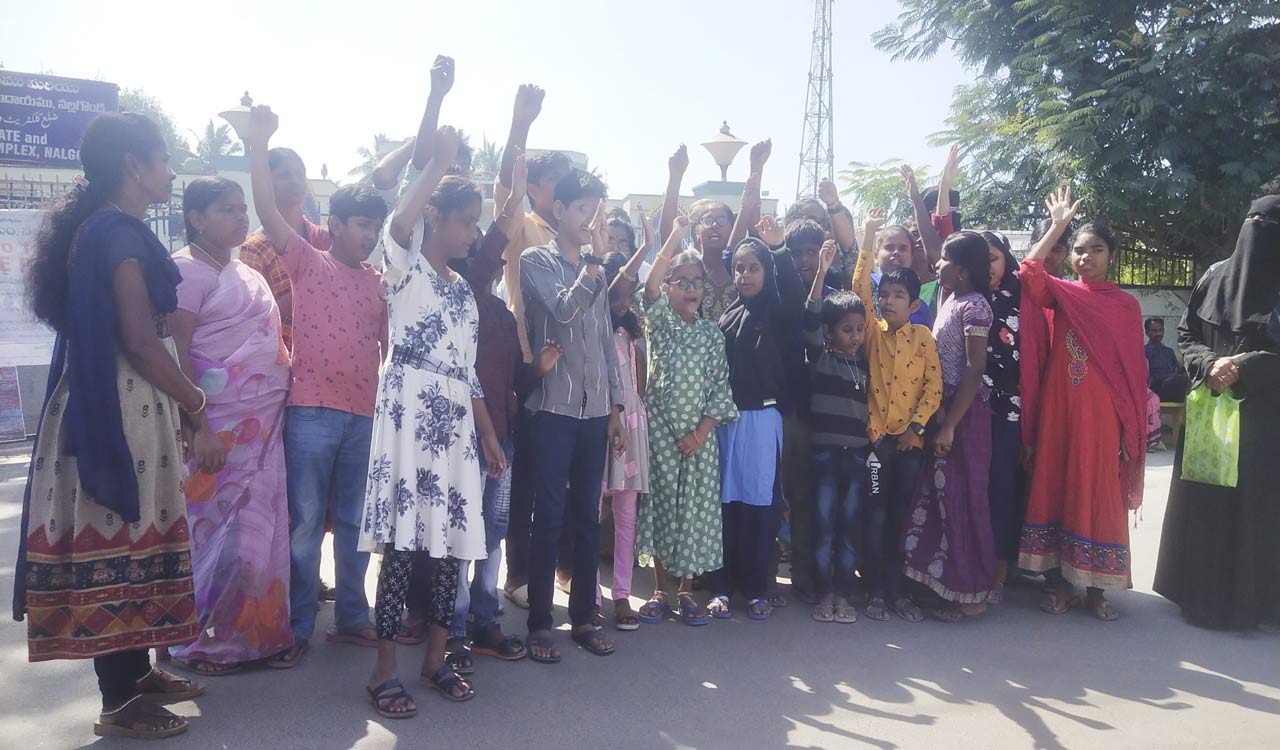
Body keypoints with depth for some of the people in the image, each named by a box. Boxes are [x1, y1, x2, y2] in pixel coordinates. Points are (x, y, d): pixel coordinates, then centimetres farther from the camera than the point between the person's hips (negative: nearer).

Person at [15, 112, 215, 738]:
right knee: (125, 540, -2)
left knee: (129, 538, 15)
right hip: (125, 408, -10)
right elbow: (141, 341, -20)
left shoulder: (96, 228, 16)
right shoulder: (121, 232, -15)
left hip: (109, 404, 10)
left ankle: (136, 673, 27)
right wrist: (198, 413, -12)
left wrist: (180, 408, 19)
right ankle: (120, 702, 9)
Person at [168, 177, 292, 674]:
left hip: (264, 420, 8)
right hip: (222, 421, -7)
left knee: (257, 525, 10)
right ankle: (196, 638, 13)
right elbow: (178, 349, -12)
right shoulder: (188, 269, -6)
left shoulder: (246, 274, 18)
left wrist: (280, 403, 13)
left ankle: (250, 629, 21)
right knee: (220, 524, -2)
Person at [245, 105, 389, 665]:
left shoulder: (378, 283, 13)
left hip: (366, 415, 4)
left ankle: (351, 617, 24)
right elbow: (267, 210, -9)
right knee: (304, 521, 1)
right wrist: (258, 143, -12)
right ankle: (297, 626, 13)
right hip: (311, 411, -4)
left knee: (355, 522, 12)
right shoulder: (305, 262, 2)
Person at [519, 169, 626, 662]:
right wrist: (595, 257, -16)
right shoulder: (536, 261, 0)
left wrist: (616, 408, 13)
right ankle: (539, 624, 10)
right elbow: (563, 310, -18)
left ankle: (583, 617, 19)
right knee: (549, 520, -1)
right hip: (553, 409, -5)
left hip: (595, 411, 5)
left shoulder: (595, 271, 16)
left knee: (588, 518, 9)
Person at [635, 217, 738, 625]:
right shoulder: (658, 321, 2)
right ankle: (659, 588, 16)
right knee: (661, 503, 3)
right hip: (661, 429, -1)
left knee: (696, 508, 3)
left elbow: (721, 386, 2)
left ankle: (686, 589, 17)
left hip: (700, 434, 1)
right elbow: (649, 288, -19)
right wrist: (674, 237, -24)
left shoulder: (712, 332, 6)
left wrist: (702, 431, -9)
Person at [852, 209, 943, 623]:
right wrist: (868, 236, -12)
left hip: (910, 438, 1)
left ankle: (899, 591, 17)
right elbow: (859, 287, -9)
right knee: (875, 515, 2)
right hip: (875, 435, -1)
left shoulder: (923, 336, 4)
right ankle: (876, 591, 12)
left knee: (901, 517, 7)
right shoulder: (872, 331, 3)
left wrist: (916, 426, -10)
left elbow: (934, 386, 0)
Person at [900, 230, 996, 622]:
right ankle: (950, 579, 24)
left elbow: (975, 369, -20)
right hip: (945, 408, 9)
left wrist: (950, 424, -21)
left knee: (963, 497, -1)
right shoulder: (950, 298, 9)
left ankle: (971, 593, 11)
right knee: (942, 494, 12)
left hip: (965, 412, -9)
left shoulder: (974, 306, -15)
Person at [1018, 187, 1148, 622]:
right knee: (1055, 487, 3)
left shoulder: (1126, 304, 6)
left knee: (1099, 493, 3)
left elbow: (1136, 368, 5)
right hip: (1060, 407, 1)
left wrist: (1135, 421, 1)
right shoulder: (1061, 294, 7)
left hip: (1103, 412, 0)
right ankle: (1061, 584, 14)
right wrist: (1058, 226, -10)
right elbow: (1028, 274, -13)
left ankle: (1096, 588, 14)